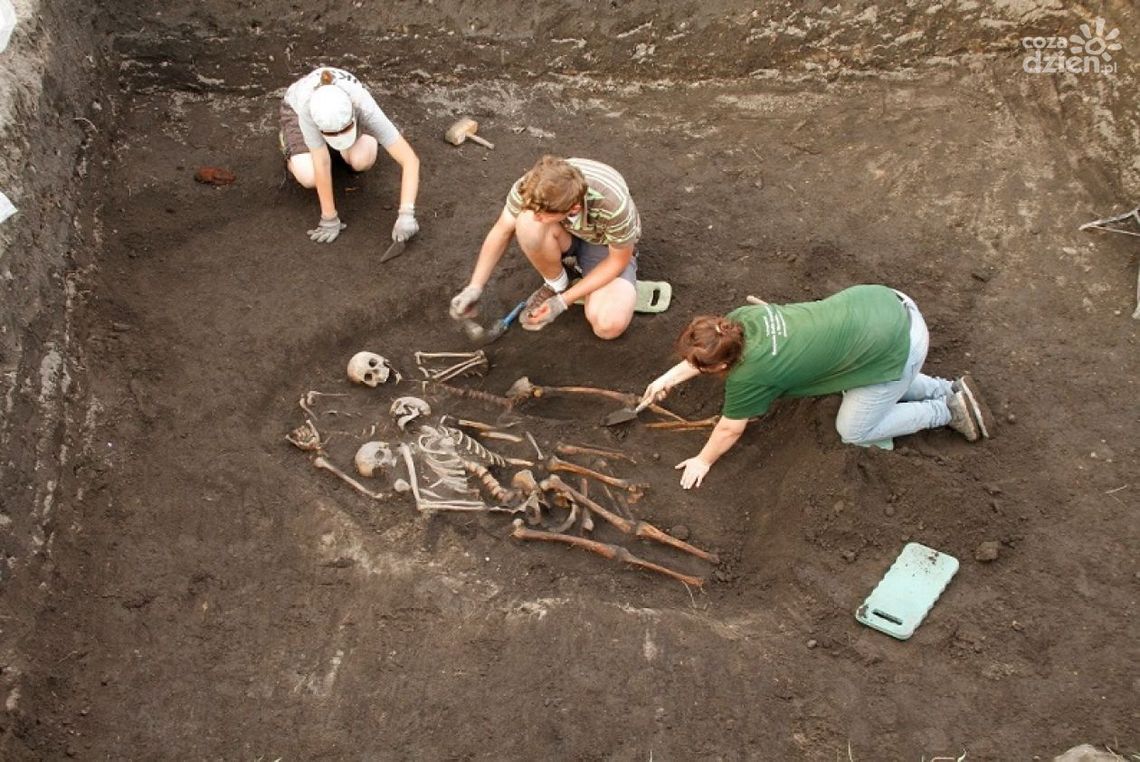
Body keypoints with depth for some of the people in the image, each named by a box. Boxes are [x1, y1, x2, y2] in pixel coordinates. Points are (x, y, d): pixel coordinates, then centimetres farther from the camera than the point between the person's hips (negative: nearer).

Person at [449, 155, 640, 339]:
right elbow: (502, 231, -13)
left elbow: (619, 260, -22)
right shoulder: (530, 186, -31)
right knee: (527, 224, -34)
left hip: (607, 245, -3)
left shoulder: (614, 205, -40)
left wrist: (563, 301, -23)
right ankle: (556, 284, -4)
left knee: (609, 326, -29)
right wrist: (474, 287, -20)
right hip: (568, 236, 3)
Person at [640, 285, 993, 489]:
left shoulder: (748, 376, -20)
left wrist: (702, 461, 14)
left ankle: (949, 409, 17)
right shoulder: (743, 317, -3)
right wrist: (670, 377, 24)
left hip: (897, 348, -8)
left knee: (854, 430, 13)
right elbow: (709, 348, 19)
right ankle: (948, 389, 31)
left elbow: (730, 429, -2)